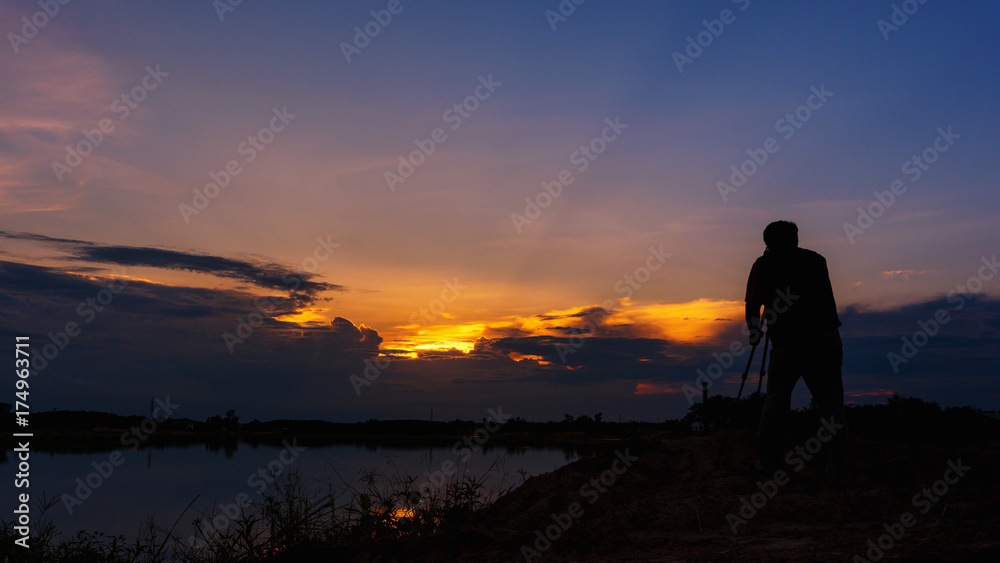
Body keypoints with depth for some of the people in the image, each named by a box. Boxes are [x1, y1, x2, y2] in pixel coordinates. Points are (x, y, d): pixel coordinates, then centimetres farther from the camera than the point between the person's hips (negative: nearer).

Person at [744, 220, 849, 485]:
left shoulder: (764, 264, 13)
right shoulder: (816, 260, 20)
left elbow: (753, 304, 10)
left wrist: (754, 331, 26)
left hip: (788, 340, -2)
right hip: (827, 338, 2)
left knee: (776, 399, 11)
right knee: (831, 403, 3)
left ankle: (769, 461, 13)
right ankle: (838, 471, -3)